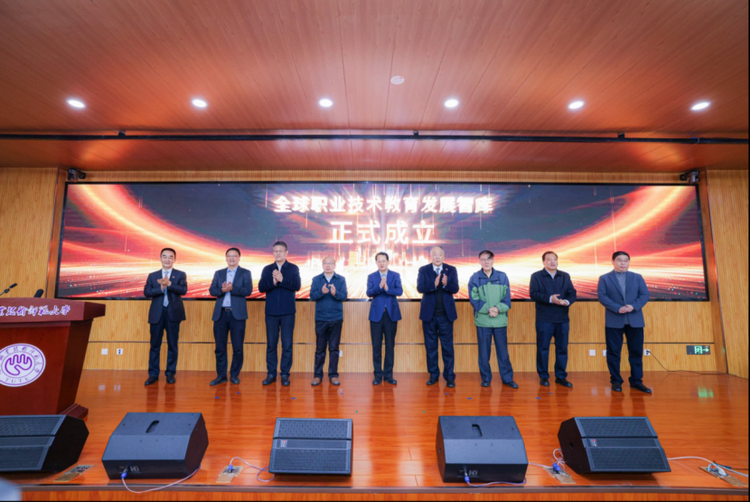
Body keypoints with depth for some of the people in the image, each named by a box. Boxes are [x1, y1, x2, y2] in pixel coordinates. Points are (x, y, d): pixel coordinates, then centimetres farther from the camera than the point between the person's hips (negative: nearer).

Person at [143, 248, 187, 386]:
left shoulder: (180, 274, 5)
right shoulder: (152, 275, 10)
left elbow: (184, 290, -10)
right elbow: (146, 292, -1)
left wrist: (169, 284, -23)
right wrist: (160, 288, -16)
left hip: (173, 313, -1)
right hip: (157, 313, 2)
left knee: (172, 345, 5)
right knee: (155, 345, 6)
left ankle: (170, 373, 16)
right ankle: (153, 374, 16)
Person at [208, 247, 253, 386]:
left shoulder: (245, 273, 5)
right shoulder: (218, 273, 14)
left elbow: (248, 291, -8)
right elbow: (212, 291, 3)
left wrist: (232, 288, -19)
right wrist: (222, 290, -16)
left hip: (237, 314, -3)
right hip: (220, 313, 3)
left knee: (238, 347, 1)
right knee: (220, 347, 6)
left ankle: (234, 375, 16)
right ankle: (221, 375, 17)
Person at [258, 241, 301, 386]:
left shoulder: (293, 268, 2)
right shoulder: (267, 269, 8)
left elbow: (297, 286, -10)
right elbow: (261, 287, -3)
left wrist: (282, 280, -22)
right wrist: (273, 282, -21)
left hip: (287, 312, -2)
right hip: (271, 312, 2)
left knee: (287, 344, 3)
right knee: (271, 344, 8)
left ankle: (285, 374, 14)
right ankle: (271, 373, 19)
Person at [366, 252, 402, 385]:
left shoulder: (395, 275, 5)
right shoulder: (371, 276, 5)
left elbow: (399, 291, -9)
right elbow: (369, 293, -9)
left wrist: (387, 289, -25)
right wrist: (379, 286, -26)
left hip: (391, 314, 0)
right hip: (376, 314, 0)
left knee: (390, 345, 6)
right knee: (376, 345, 3)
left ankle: (388, 374, 17)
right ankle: (378, 374, 14)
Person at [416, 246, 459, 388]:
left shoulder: (451, 270, 2)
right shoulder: (423, 270, 1)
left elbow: (455, 289, -8)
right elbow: (420, 288, -12)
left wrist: (446, 284, -29)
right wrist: (434, 284, -29)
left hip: (446, 314, 0)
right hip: (429, 314, 1)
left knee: (447, 346, 3)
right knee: (430, 346, 9)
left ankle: (449, 376, 14)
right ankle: (433, 375, 22)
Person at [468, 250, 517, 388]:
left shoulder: (502, 277, 4)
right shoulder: (474, 278, 0)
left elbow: (507, 298, 0)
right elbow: (474, 300, -6)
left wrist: (498, 308, -17)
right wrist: (488, 309, -18)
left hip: (501, 320, 1)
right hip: (482, 321, -1)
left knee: (503, 351, 9)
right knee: (484, 351, 7)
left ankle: (507, 378, 21)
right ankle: (486, 378, 20)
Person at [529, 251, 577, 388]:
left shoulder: (565, 276, 13)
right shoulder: (536, 276, 1)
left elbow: (572, 293, 4)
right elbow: (533, 294, -11)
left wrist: (567, 301, -17)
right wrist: (550, 298, -23)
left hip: (563, 318, 3)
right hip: (544, 319, -3)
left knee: (562, 348, 8)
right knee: (543, 348, 4)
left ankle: (561, 376, 21)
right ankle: (543, 376, 15)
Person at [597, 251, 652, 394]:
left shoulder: (637, 277, 11)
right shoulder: (604, 278, 4)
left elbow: (644, 295, 2)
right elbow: (602, 296, -6)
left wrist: (633, 306, -15)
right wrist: (617, 308, -19)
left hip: (635, 320, 2)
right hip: (614, 321, -2)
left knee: (636, 352, 6)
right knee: (613, 352, 2)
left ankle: (636, 381, 17)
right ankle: (616, 381, 12)